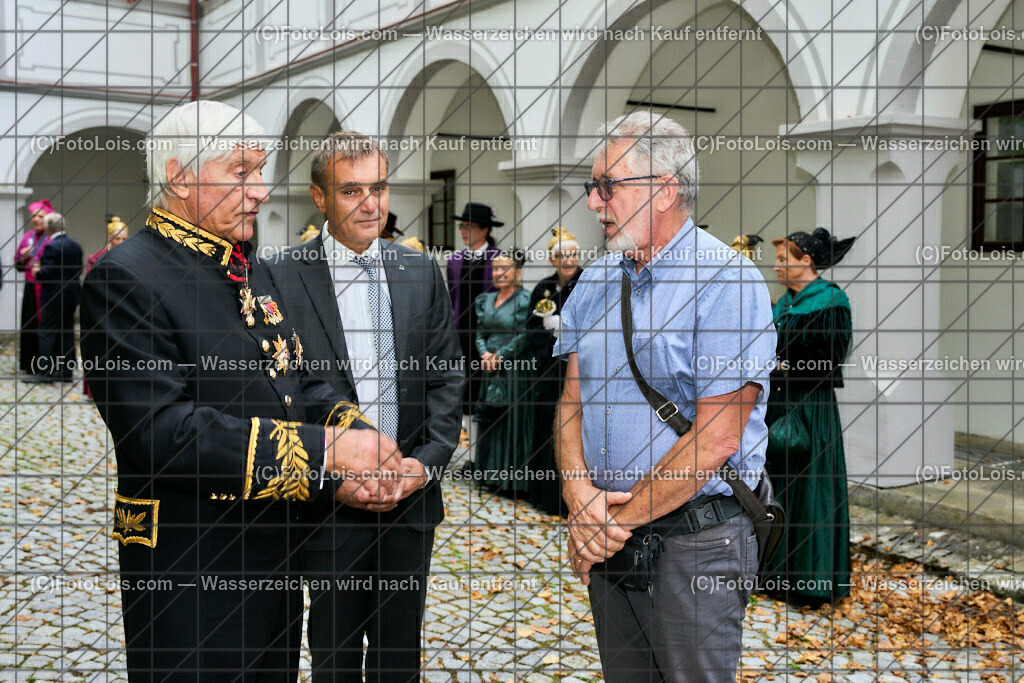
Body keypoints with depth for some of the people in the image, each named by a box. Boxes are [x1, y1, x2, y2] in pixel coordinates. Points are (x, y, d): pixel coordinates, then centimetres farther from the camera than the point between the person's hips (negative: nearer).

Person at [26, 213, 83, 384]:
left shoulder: (52, 246, -16)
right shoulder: (76, 246, 8)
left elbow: (47, 272, -19)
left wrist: (37, 272, 0)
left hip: (54, 296, -8)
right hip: (72, 294, 8)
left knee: (47, 333, -2)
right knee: (67, 332, 11)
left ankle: (45, 372, -2)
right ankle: (66, 371, 14)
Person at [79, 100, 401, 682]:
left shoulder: (252, 271, 11)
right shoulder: (124, 279, -17)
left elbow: (300, 379, 11)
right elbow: (159, 429, -27)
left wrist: (356, 436, -11)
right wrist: (322, 450, -28)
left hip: (278, 557, 8)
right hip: (189, 572, -8)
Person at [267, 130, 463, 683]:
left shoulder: (421, 273, 5)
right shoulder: (283, 280, -7)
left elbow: (447, 377, 5)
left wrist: (427, 461, -7)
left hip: (411, 497, 3)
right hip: (327, 507, -3)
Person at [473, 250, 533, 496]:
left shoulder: (525, 300, -8)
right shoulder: (485, 299, 12)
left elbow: (524, 336, -13)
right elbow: (480, 333, 12)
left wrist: (500, 356, -14)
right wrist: (485, 353, -6)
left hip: (515, 371, -6)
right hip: (491, 372, 6)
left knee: (513, 421, -2)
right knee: (491, 422, 10)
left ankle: (515, 480, 6)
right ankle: (493, 476, 21)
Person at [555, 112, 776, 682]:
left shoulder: (727, 281, -14)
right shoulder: (595, 282, 8)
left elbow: (716, 438, -19)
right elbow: (572, 399, 8)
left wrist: (621, 520, -13)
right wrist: (579, 494, -10)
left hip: (696, 541, -6)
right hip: (607, 543, 6)